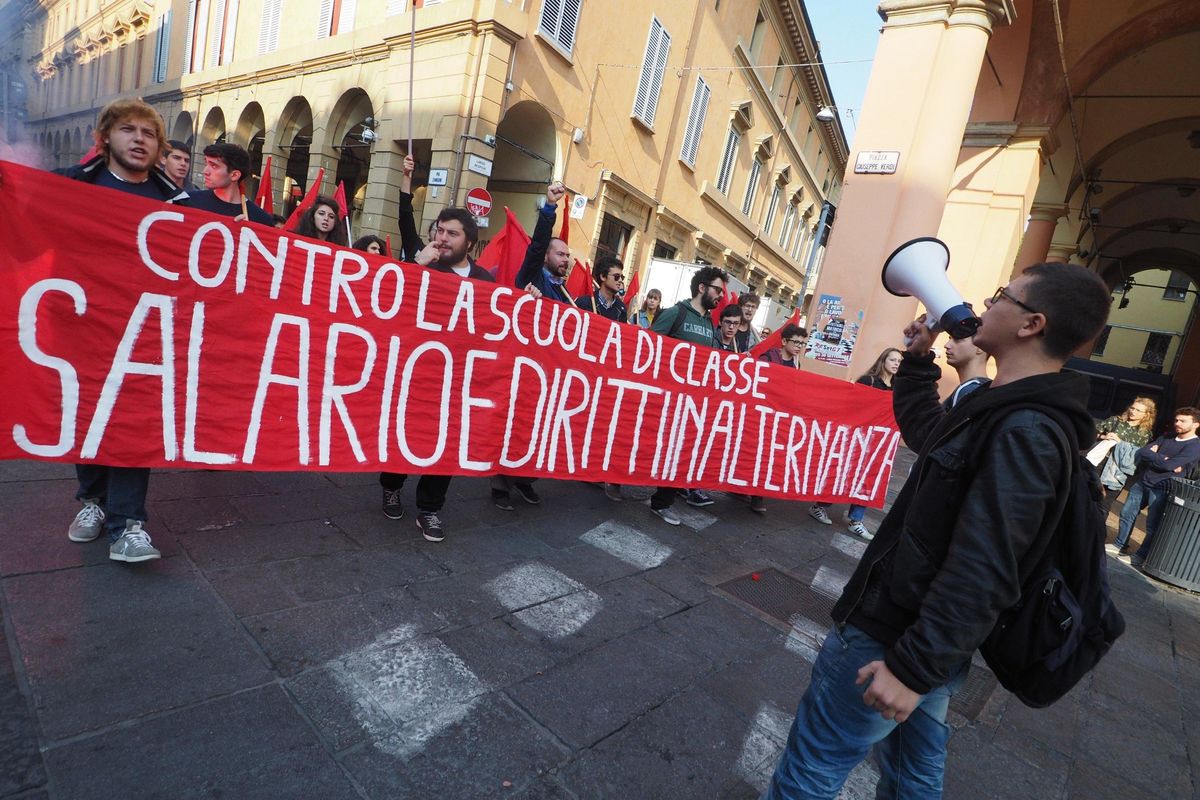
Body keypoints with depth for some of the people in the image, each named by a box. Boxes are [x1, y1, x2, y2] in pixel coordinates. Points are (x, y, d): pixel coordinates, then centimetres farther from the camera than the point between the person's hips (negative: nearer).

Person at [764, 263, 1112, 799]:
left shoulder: (1024, 433, -24)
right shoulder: (1009, 412, 8)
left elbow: (981, 575, -29)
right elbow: (923, 430, 26)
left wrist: (911, 667, -26)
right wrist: (918, 360, 17)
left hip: (891, 637, -10)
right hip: (929, 642, 10)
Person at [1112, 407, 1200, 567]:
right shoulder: (1166, 438, 12)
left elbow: (1169, 465, -20)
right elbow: (1141, 452, 2)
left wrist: (1152, 456, -6)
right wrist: (1162, 459, -12)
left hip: (1161, 489, -6)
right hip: (1142, 482, 7)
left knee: (1152, 526, 1)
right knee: (1127, 514, 12)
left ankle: (1140, 556, 12)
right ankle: (1120, 545, 25)